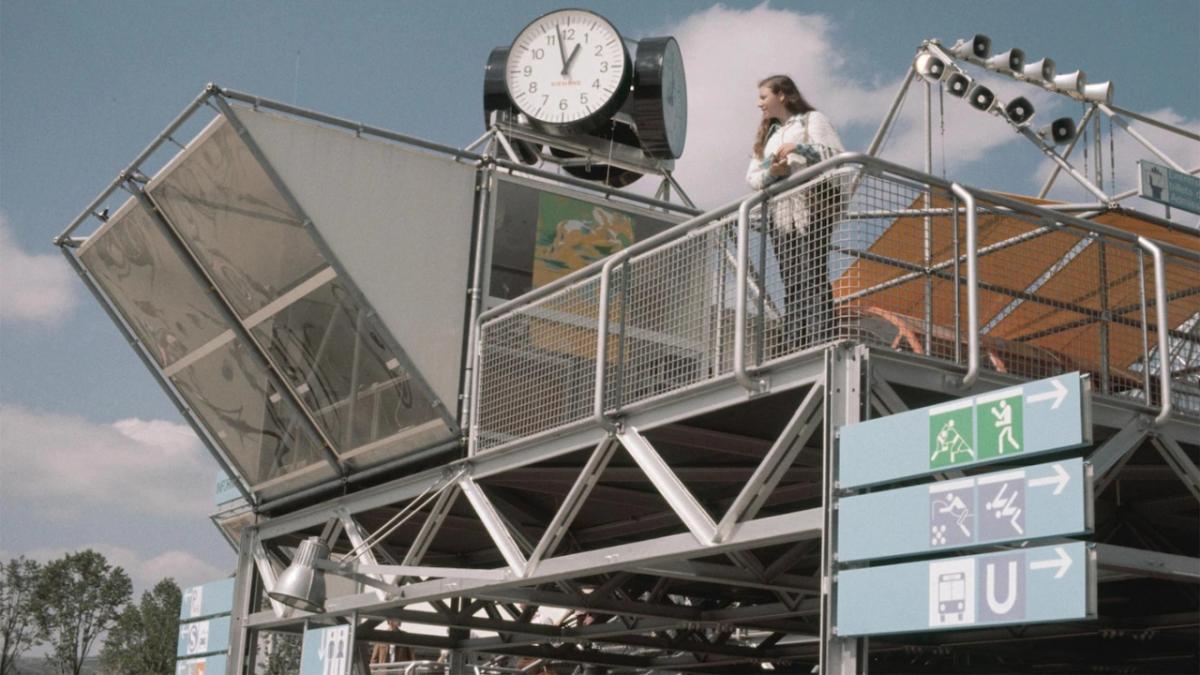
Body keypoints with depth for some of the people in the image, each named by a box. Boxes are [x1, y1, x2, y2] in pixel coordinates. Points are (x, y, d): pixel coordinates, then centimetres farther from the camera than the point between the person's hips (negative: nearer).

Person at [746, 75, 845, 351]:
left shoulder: (812, 120, 11)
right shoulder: (768, 133, 28)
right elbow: (752, 176, 16)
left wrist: (801, 148, -11)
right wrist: (772, 172, -5)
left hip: (812, 206, -6)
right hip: (780, 212, 6)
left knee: (812, 275, -16)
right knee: (790, 280, -2)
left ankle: (820, 337, -22)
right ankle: (792, 342, -7)